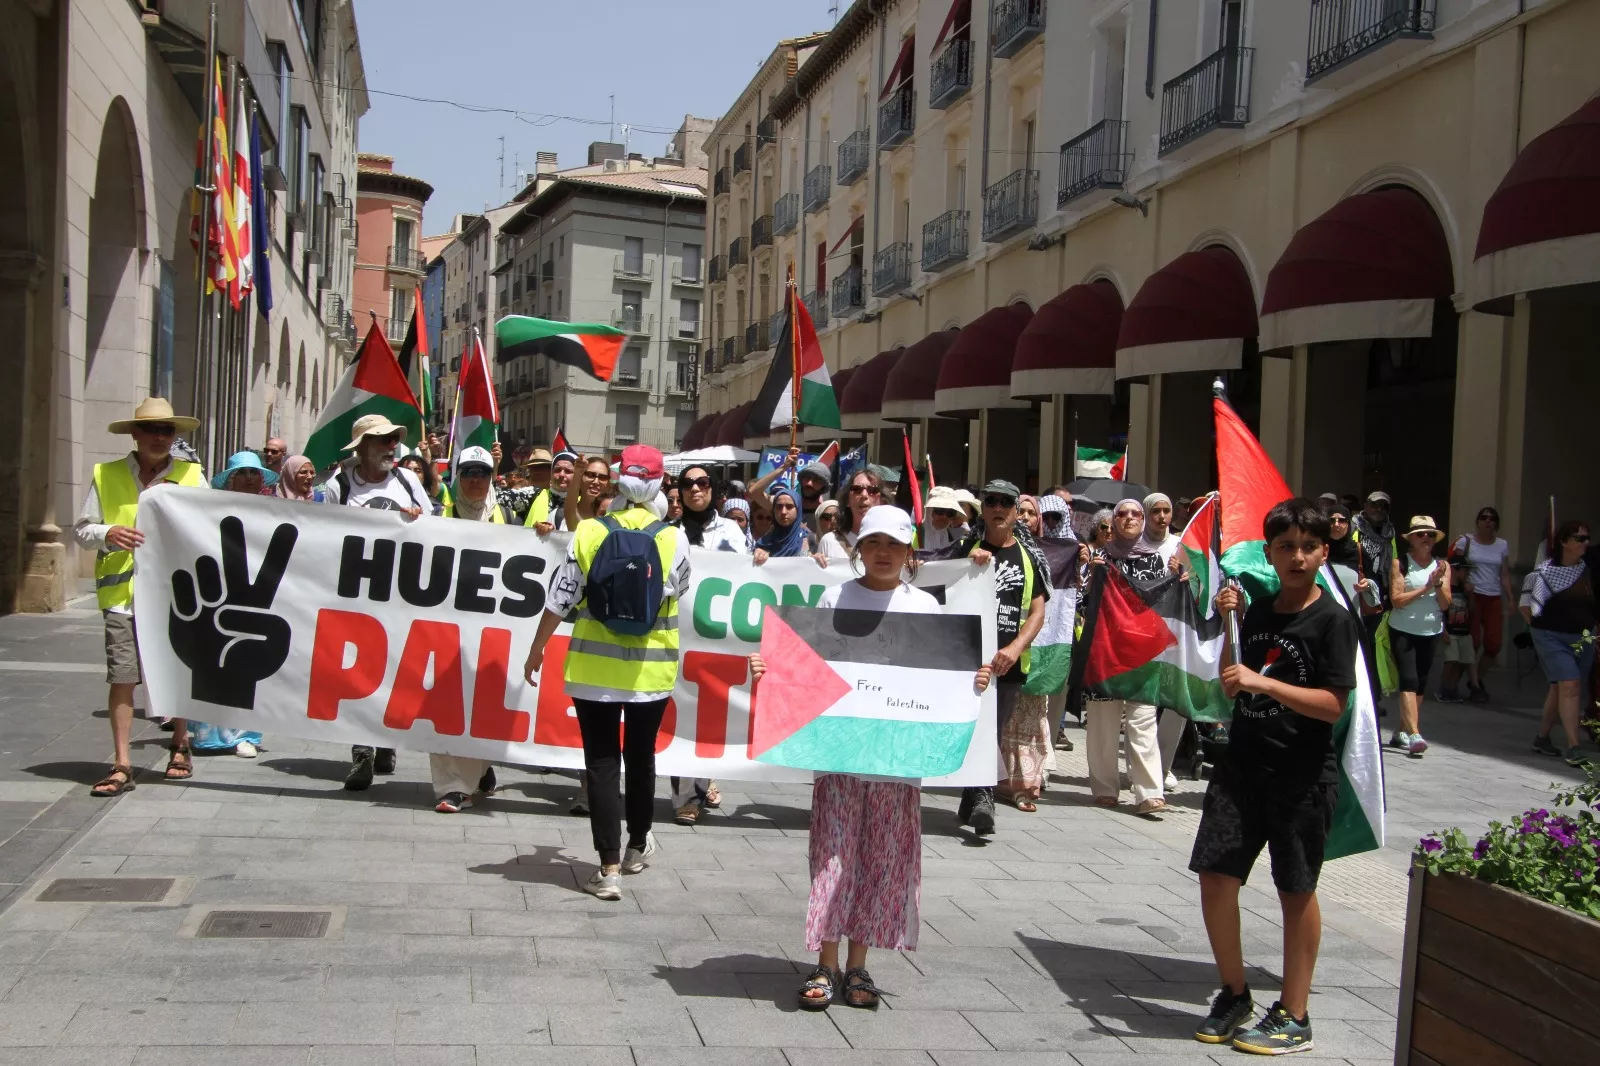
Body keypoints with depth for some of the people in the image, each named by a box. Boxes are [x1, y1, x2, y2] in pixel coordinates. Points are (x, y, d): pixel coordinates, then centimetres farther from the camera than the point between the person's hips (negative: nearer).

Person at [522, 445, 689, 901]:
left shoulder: (589, 532, -8)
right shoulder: (674, 539, -7)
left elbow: (559, 601, -6)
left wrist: (536, 650, 7)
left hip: (594, 667, -1)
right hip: (652, 670, 1)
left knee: (602, 761, 3)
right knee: (641, 756, 18)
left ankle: (609, 868, 0)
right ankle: (638, 846, 35)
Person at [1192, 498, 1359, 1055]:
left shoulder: (1333, 619, -8)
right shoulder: (1259, 611, 9)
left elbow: (1332, 704, -15)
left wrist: (1263, 682, -24)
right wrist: (1231, 625, 2)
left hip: (1303, 776, -5)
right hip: (1243, 764, 5)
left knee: (1296, 890, 6)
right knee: (1215, 876, 2)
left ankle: (1294, 1016, 18)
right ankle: (1234, 995, 21)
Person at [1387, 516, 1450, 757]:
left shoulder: (1442, 566, 7)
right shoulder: (1400, 563, -4)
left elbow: (1445, 604, 2)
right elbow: (1396, 600, -11)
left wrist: (1438, 582, -13)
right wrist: (1425, 588, -15)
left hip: (1431, 633, 5)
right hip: (1403, 631, -5)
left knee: (1421, 684, 9)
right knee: (1409, 681, -15)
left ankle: (1401, 733, 21)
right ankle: (1414, 735, -23)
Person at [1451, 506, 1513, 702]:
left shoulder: (1502, 545, 11)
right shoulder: (1465, 541, 1)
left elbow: (1505, 575, 11)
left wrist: (1510, 599, 2)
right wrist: (1463, 582, -22)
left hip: (1494, 598, 3)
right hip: (1472, 596, -3)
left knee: (1493, 645, -1)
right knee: (1473, 642, -6)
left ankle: (1478, 678, 22)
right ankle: (1475, 686, 3)